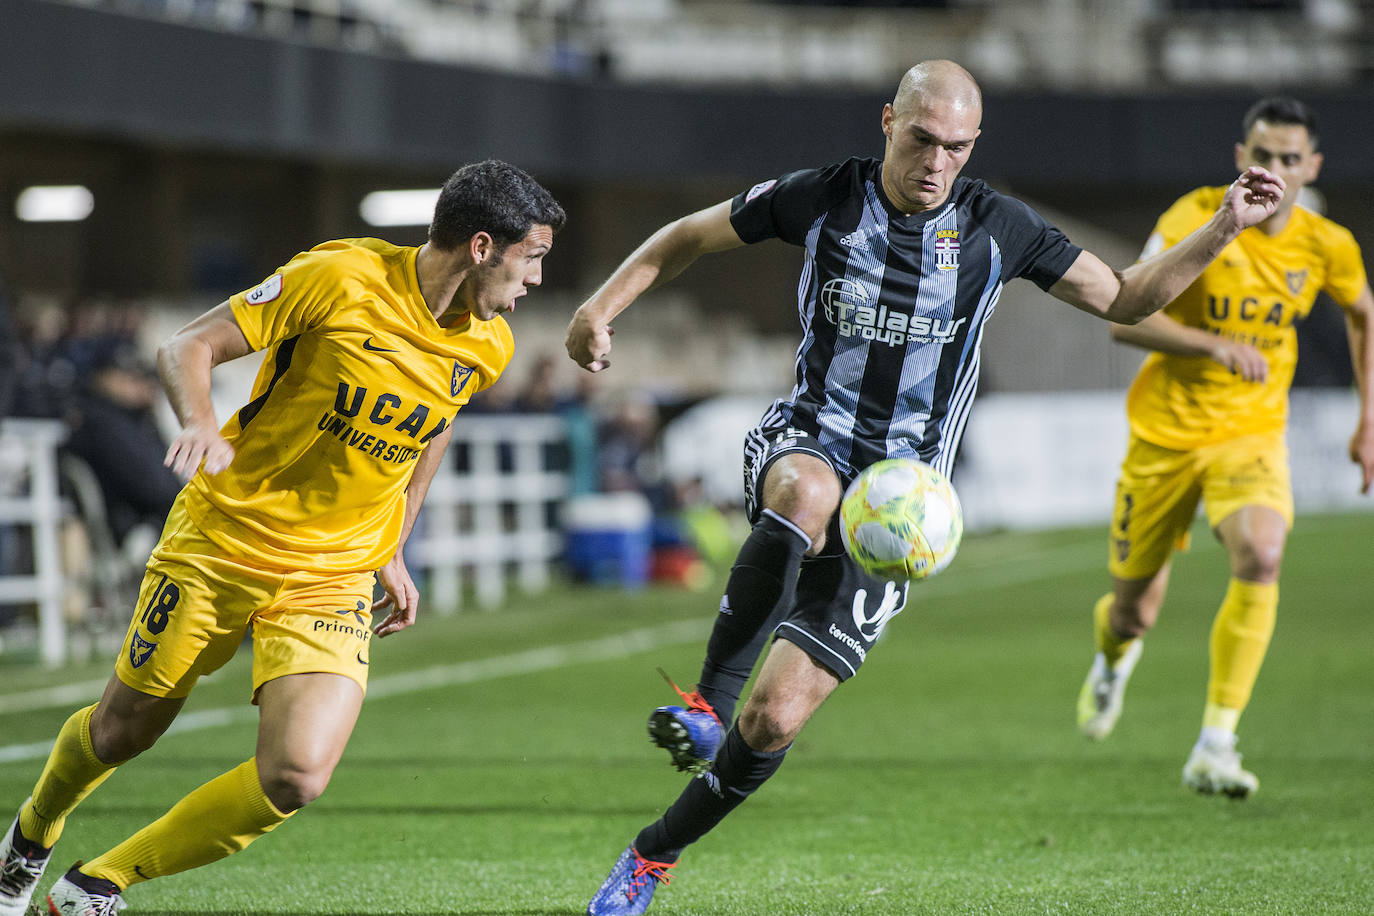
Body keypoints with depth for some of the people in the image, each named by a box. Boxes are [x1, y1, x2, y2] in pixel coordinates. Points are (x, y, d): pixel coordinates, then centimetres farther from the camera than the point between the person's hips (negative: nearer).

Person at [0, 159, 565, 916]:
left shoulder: (488, 346, -2)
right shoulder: (339, 278, -18)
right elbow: (186, 348, -13)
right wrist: (200, 424, -33)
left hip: (332, 578, 3)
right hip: (219, 541, -3)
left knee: (295, 779, -17)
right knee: (124, 729, 13)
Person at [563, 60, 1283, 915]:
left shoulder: (997, 227, -3)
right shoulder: (820, 199, -4)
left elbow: (1124, 299, 9)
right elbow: (688, 237, 10)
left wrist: (1225, 227, -3)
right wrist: (601, 308, -4)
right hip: (804, 441, 0)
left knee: (776, 718, -9)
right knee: (806, 494, -42)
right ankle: (705, 703, -28)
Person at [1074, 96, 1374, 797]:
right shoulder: (1194, 219, -15)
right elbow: (1127, 319, -23)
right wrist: (1216, 345, -36)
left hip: (1252, 433, 1)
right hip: (1165, 431, -1)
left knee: (1260, 557, -29)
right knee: (1136, 610, 7)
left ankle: (1215, 746, -23)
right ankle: (1114, 652, 49)